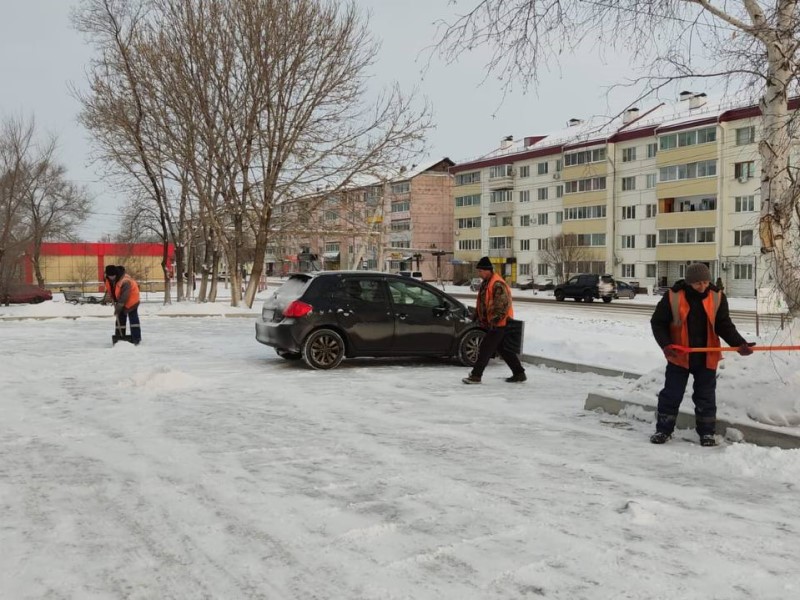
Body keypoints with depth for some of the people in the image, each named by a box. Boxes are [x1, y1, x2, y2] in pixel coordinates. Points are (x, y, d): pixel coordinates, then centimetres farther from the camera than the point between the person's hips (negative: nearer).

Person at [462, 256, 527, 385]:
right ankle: (519, 374, 21)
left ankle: (475, 375, -3)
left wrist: (495, 320, -26)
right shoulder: (485, 283, 13)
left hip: (499, 324, -10)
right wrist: (477, 315, 19)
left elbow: (503, 304, -24)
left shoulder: (497, 284, -19)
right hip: (492, 323, 10)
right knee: (503, 349, 14)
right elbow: (482, 302, 24)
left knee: (485, 348, -8)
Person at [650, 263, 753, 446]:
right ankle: (663, 430, 18)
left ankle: (706, 432, 23)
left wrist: (740, 344, -16)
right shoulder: (673, 296, -10)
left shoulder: (717, 297, -3)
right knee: (671, 395, 5)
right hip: (679, 356, -1)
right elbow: (658, 323, -4)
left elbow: (724, 325, -1)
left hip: (707, 357, 2)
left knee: (706, 396, 10)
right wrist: (666, 344, -17)